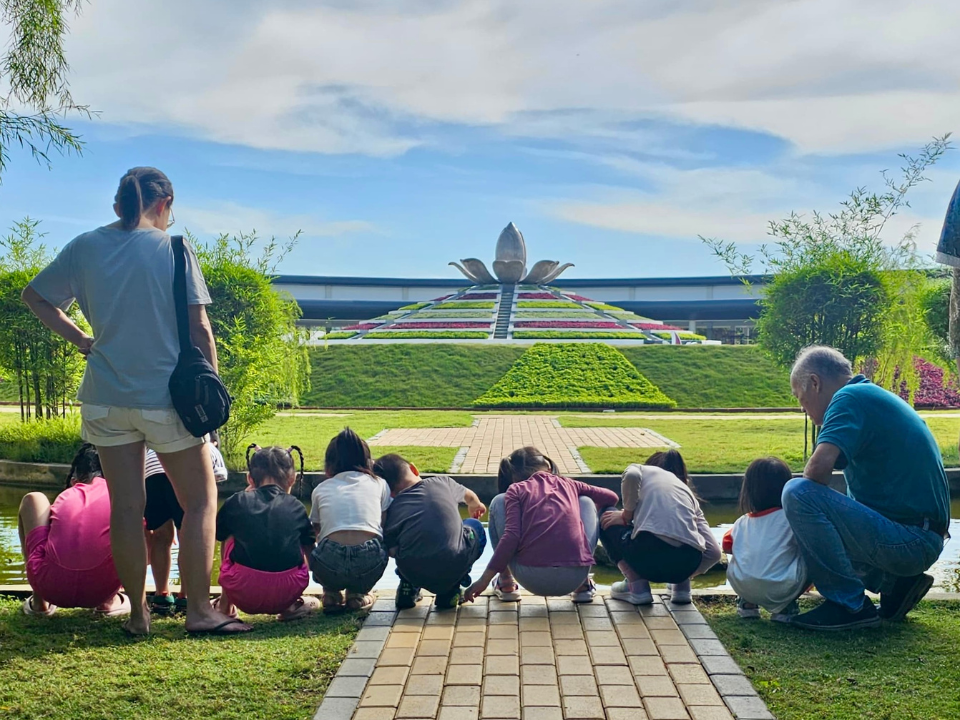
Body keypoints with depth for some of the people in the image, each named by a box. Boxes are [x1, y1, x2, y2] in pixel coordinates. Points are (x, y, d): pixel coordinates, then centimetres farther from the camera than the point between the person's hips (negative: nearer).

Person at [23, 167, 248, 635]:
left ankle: (137, 613, 18)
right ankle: (199, 610, 8)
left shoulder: (85, 248, 5)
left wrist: (80, 339, 14)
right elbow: (198, 327, -9)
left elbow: (33, 296, 15)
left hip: (105, 398, 4)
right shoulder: (173, 249, -6)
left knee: (125, 507, 10)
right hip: (166, 396, -4)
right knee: (200, 500, 8)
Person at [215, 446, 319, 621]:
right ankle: (290, 606, 21)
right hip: (287, 591, 0)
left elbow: (221, 537, 27)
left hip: (243, 594, 0)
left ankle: (225, 604, 32)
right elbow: (311, 551, 23)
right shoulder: (296, 508, 13)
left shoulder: (236, 502, 11)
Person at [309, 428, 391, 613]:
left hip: (329, 565, 1)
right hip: (370, 562, -1)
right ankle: (358, 593, 20)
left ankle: (331, 593, 20)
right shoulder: (379, 484, 21)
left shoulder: (320, 489, 22)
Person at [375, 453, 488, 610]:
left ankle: (408, 589, 22)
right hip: (453, 570, -2)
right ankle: (449, 592, 17)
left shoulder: (393, 510, 8)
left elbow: (392, 551, 5)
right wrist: (475, 506, 60)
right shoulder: (441, 482, 13)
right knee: (474, 526, 29)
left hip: (412, 574, 2)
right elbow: (470, 496, 34)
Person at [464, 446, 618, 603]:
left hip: (532, 579, -2)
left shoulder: (515, 490, 10)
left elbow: (511, 537, -4)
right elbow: (611, 497, 31)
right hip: (575, 578, 2)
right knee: (587, 502, 28)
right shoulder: (568, 484, 18)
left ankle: (506, 584, 20)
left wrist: (485, 579, -1)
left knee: (499, 502, 20)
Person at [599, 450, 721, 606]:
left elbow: (631, 476, -4)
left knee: (606, 521, 26)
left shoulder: (640, 469, 24)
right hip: (688, 563, 5)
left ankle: (637, 586, 14)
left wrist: (626, 516, 11)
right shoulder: (687, 491, 31)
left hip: (650, 551, -5)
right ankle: (681, 586, 17)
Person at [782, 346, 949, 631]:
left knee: (798, 493, -22)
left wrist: (798, 504, -7)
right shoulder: (875, 397, 19)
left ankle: (849, 605, -13)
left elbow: (819, 466, -27)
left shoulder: (851, 397, -12)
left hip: (908, 540, -10)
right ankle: (894, 583, 13)